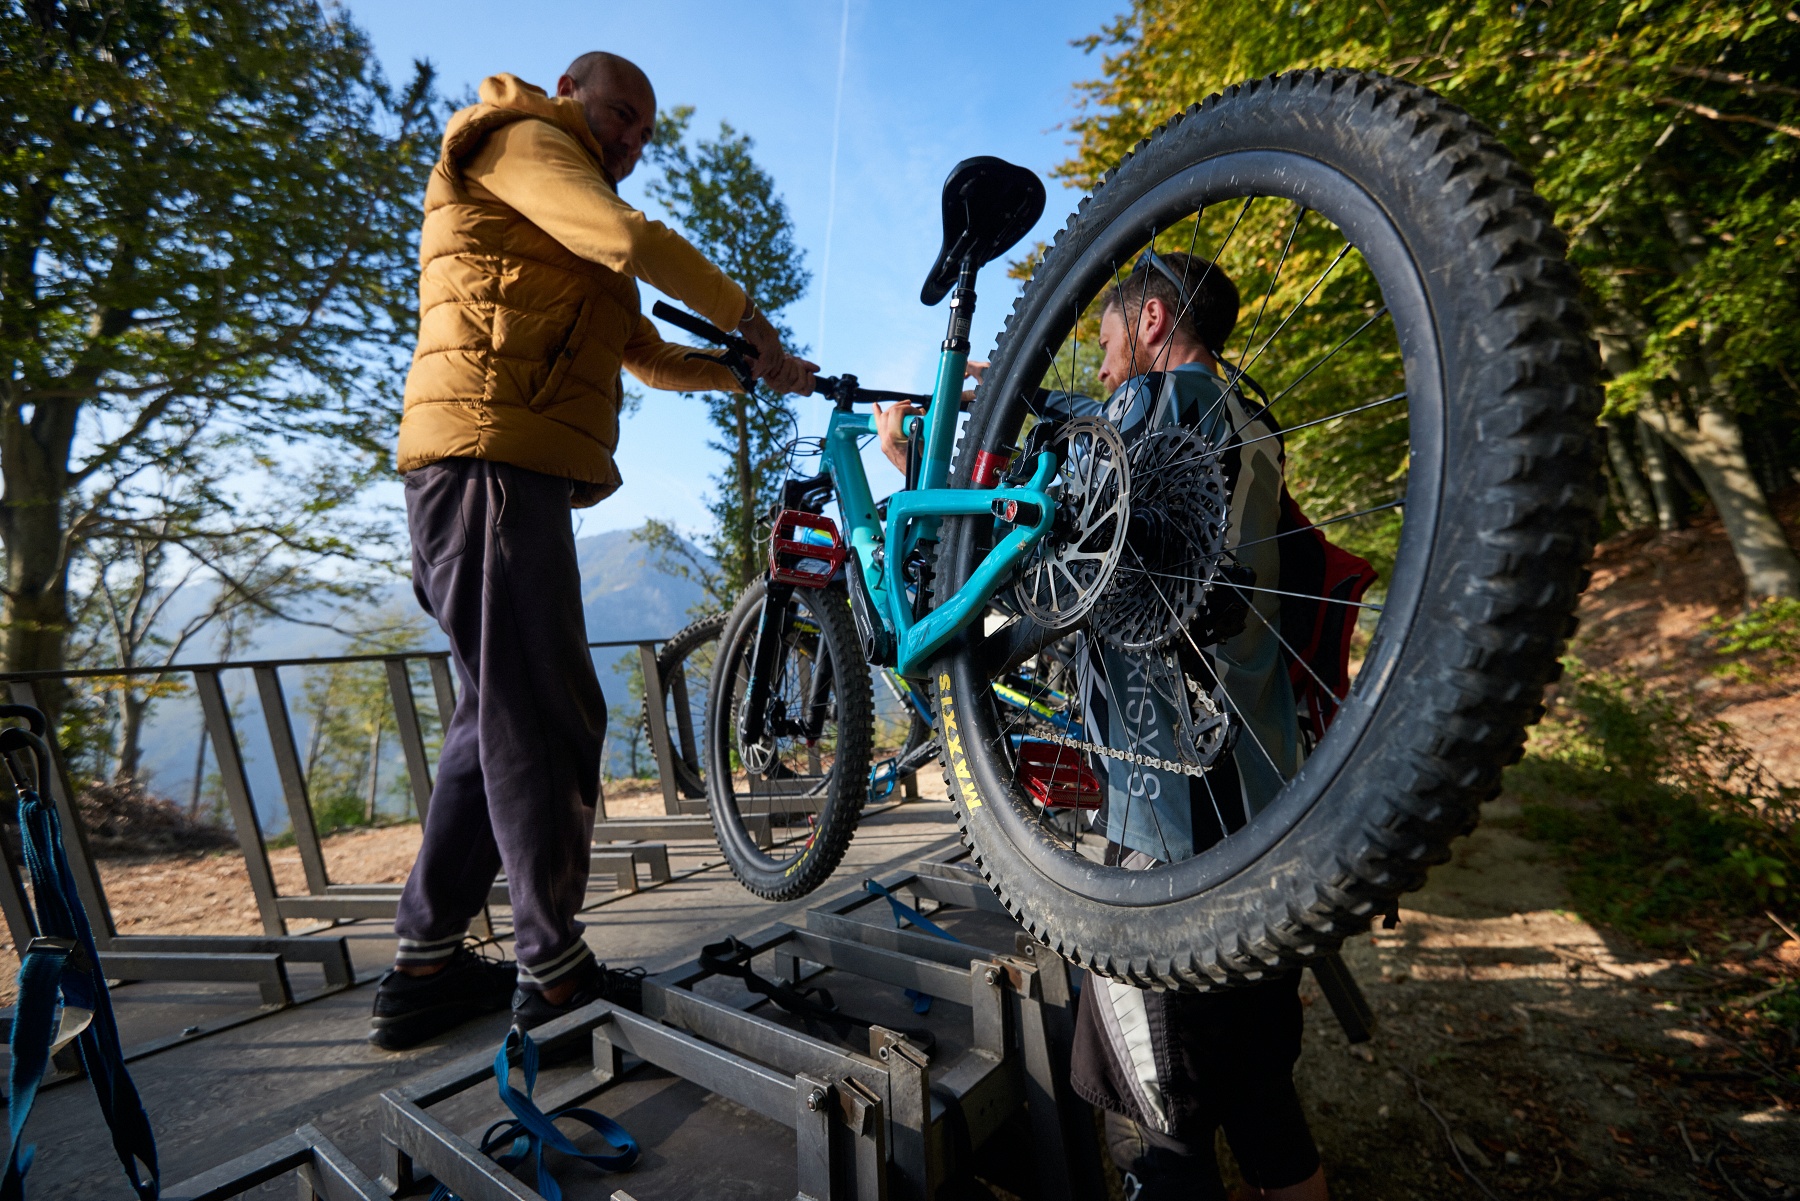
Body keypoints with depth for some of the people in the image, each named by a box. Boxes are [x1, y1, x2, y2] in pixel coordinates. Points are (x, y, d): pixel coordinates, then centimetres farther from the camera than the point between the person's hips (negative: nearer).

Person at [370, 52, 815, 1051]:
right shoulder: (520, 141, 7)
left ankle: (426, 966, 19)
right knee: (545, 718, -10)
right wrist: (749, 319, 1)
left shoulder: (573, 258, 35)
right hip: (489, 461, -10)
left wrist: (755, 369, 19)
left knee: (501, 715, 10)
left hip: (519, 476, 10)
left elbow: (652, 358, 30)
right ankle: (555, 978, 0)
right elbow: (636, 240, -10)